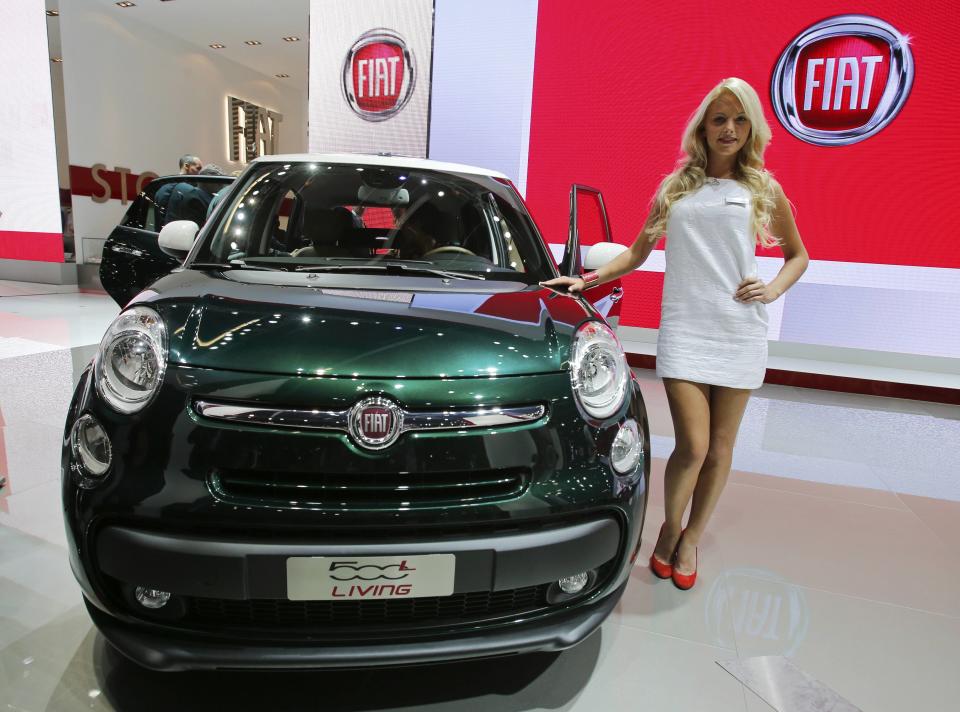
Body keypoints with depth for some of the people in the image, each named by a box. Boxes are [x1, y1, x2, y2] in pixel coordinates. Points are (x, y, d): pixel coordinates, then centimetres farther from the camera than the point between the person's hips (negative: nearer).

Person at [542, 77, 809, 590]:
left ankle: (690, 542, 26)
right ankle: (669, 530, 19)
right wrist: (587, 280, 4)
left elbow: (797, 255, 19)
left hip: (740, 332, 1)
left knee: (720, 447, 6)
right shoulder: (675, 186, 12)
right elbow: (637, 253, 15)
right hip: (683, 330, -1)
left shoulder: (763, 190, 10)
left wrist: (773, 288, -1)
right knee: (693, 447, -9)